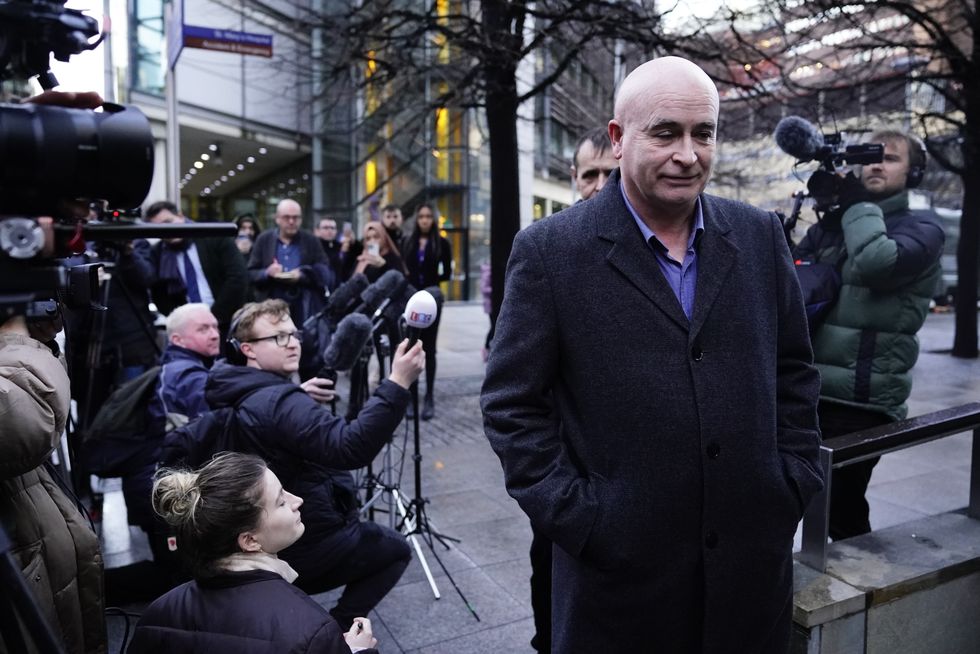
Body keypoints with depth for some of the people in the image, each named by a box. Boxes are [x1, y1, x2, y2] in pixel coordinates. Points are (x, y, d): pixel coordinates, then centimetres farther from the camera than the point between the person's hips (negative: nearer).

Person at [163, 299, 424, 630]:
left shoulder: (234, 399, 2)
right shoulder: (282, 402, -27)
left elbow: (176, 443, 14)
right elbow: (350, 448, -41)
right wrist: (398, 384, -47)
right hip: (305, 545, -9)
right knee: (395, 549, 12)